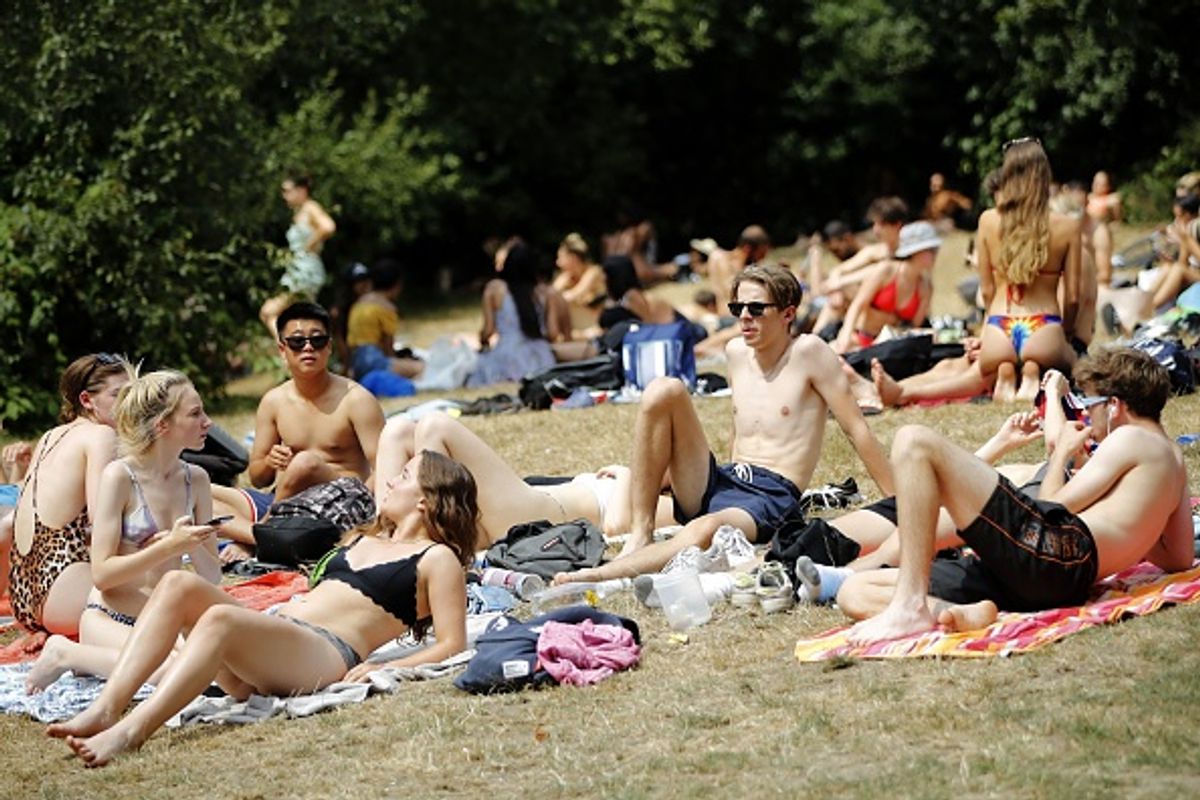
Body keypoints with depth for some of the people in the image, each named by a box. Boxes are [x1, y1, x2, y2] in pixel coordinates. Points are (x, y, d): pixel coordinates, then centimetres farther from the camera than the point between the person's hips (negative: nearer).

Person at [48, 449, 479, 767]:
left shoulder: (437, 558, 8)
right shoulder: (363, 541, 33)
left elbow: (452, 645, -3)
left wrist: (382, 668, -17)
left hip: (327, 656, -8)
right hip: (275, 629, 8)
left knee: (220, 618, -35)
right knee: (180, 585, -17)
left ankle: (131, 732, -47)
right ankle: (105, 710, -32)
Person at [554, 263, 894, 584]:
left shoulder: (808, 352, -3)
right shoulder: (737, 352, 15)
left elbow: (856, 428, -1)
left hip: (770, 498, -6)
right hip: (720, 483, 7)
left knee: (704, 530, -41)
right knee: (663, 391, -15)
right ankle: (640, 535, -17)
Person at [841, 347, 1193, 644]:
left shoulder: (1132, 438, 5)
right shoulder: (1175, 460, 33)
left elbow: (1055, 508, 3)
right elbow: (1179, 559, 39)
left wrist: (1062, 454, 21)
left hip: (1049, 550, -10)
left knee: (914, 442, -12)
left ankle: (912, 607, -24)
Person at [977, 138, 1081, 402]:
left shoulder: (988, 221, 2)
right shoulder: (1067, 227, -2)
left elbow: (987, 290, 8)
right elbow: (1072, 297, 3)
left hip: (998, 330, 2)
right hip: (1043, 330, -2)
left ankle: (1004, 377, -3)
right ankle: (1033, 375, -4)